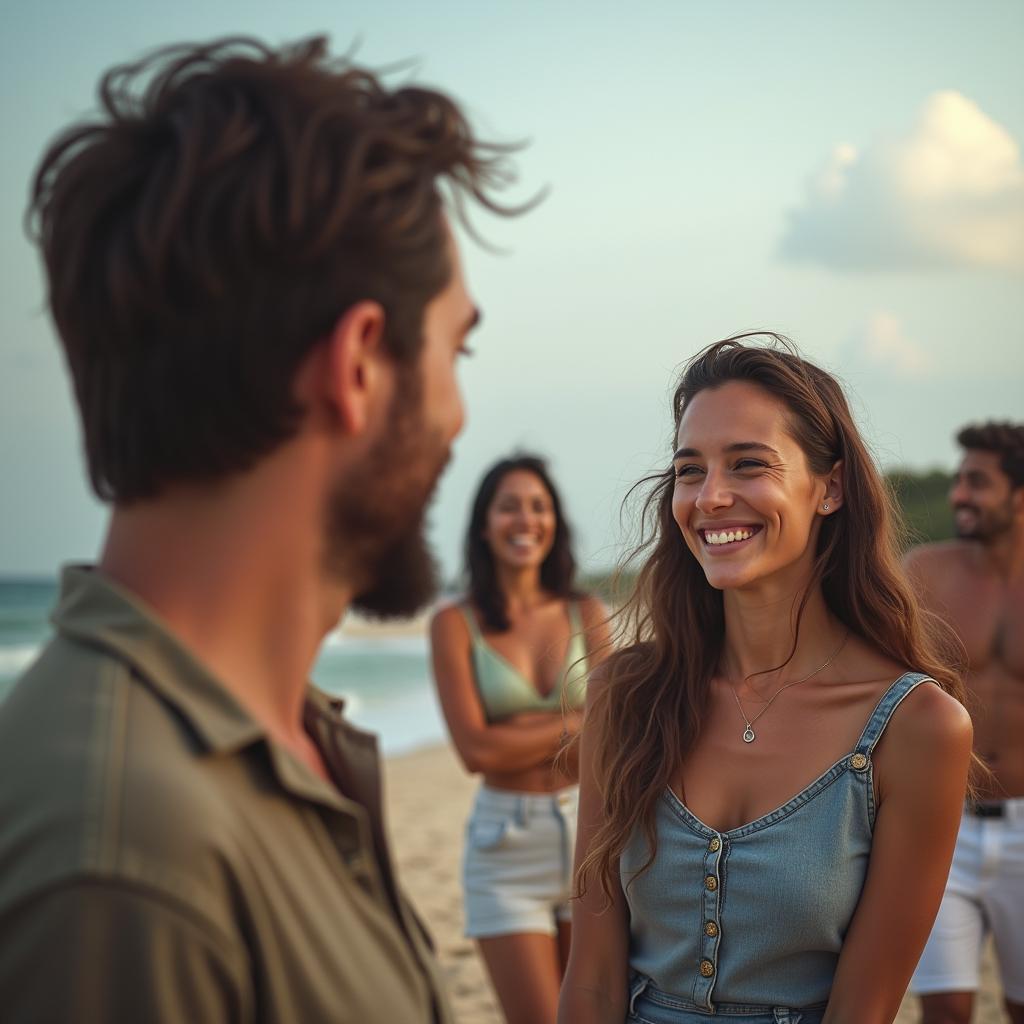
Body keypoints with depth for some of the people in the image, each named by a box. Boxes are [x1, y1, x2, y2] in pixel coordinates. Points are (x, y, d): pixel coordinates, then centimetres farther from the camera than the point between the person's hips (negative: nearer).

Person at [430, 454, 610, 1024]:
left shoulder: (587, 615, 6)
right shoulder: (456, 625, -2)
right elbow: (475, 749, -11)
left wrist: (516, 732, -11)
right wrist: (576, 723, -7)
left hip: (587, 828, 3)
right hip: (506, 847, -3)